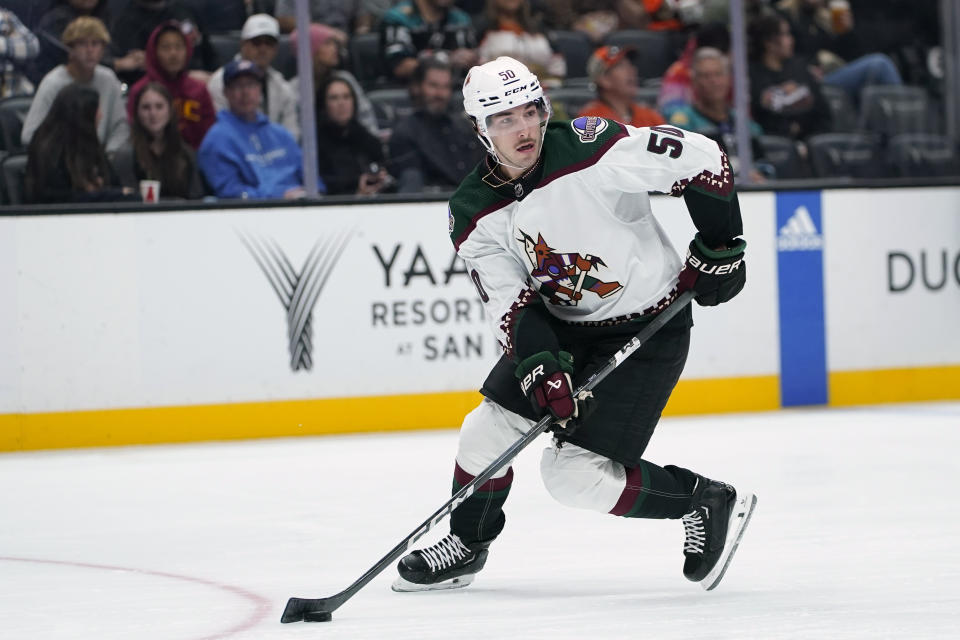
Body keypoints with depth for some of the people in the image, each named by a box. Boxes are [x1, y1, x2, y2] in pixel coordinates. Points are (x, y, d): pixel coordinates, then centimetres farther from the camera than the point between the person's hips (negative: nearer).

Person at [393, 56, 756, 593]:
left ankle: (710, 504, 3)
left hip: (649, 327, -6)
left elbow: (704, 160, -21)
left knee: (574, 473, -13)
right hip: (561, 326, 6)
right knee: (489, 429, 3)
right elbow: (510, 304, -10)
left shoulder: (591, 150, -25)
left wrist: (719, 250, -14)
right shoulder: (474, 215, -8)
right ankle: (467, 545, 29)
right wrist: (539, 367, -27)